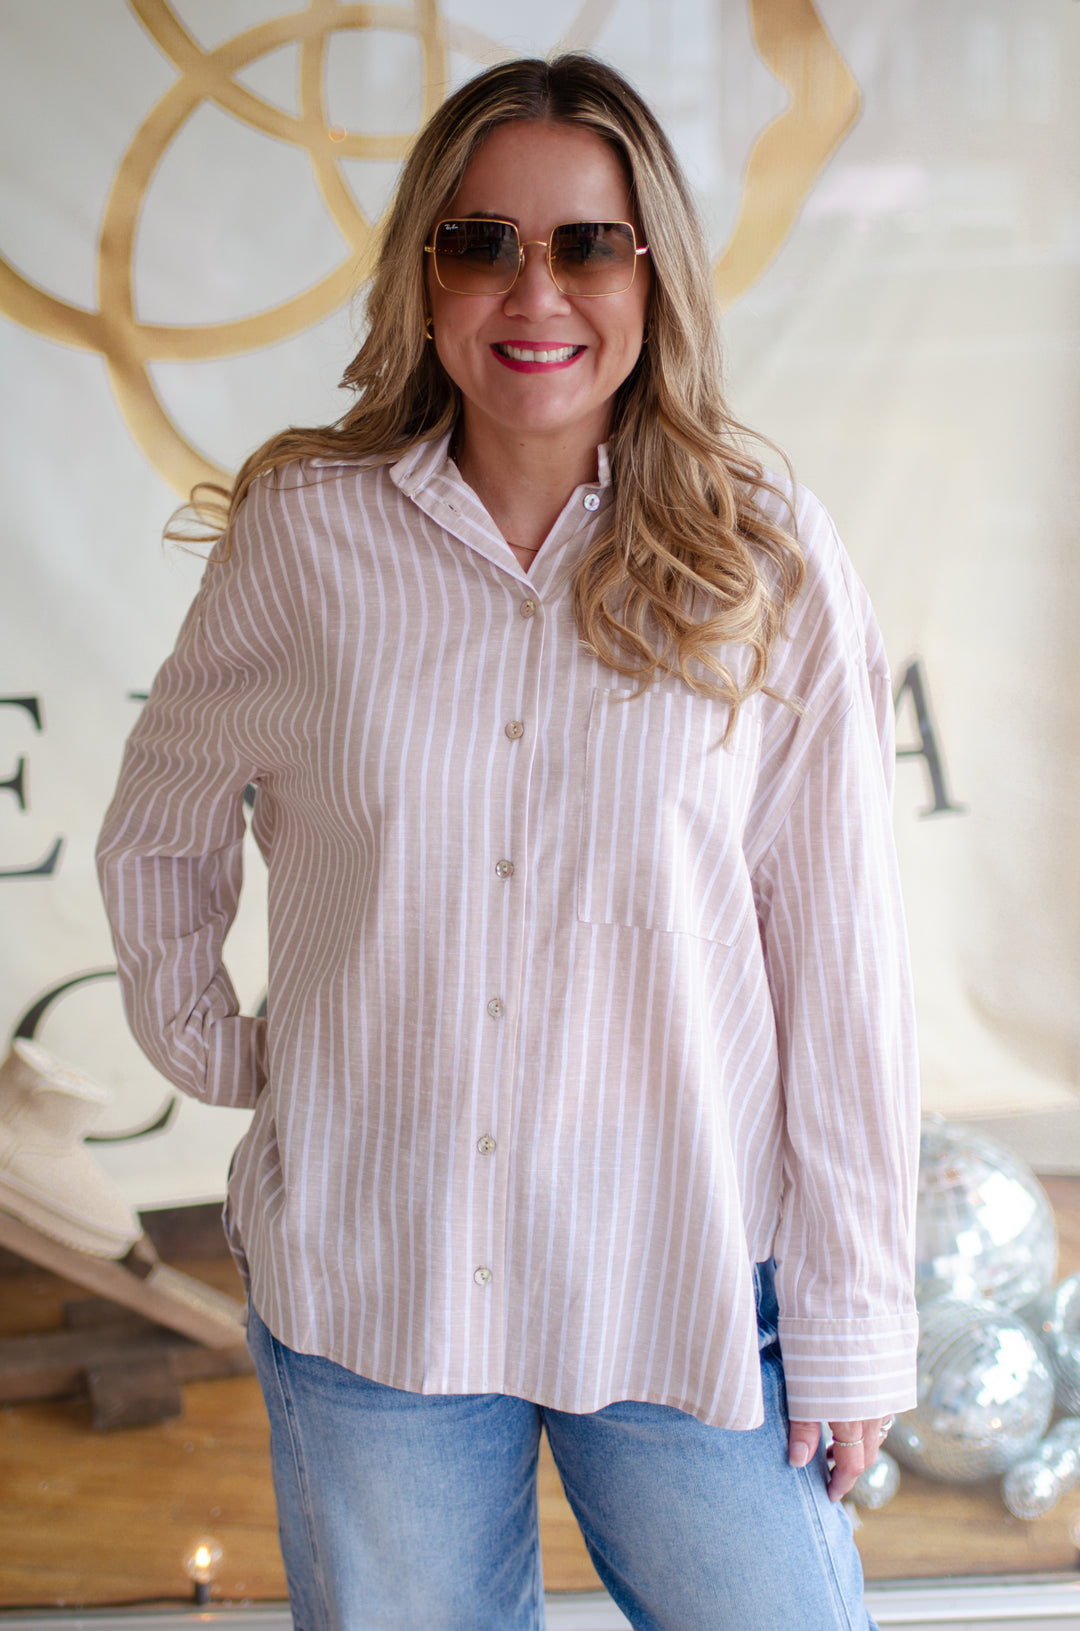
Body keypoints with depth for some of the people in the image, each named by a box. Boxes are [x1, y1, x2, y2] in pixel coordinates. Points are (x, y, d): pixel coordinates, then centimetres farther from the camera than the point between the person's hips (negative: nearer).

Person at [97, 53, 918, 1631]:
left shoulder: (770, 564, -6)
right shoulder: (306, 530, -4)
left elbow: (841, 964, -5)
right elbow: (160, 835, 12)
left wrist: (853, 1321, -3)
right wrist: (211, 1047, 6)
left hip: (690, 1291, 0)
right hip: (364, 1279, 1)